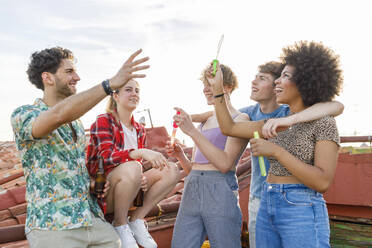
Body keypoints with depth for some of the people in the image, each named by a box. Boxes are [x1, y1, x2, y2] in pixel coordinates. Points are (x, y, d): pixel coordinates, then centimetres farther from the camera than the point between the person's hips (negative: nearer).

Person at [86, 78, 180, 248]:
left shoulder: (139, 130, 12)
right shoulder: (103, 121, -8)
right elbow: (107, 157, -23)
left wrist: (143, 179, -9)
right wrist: (141, 152, -39)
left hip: (128, 190, 7)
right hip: (101, 191, -6)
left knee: (171, 170, -10)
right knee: (131, 167, -37)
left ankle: (137, 219, -7)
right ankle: (120, 225, -15)